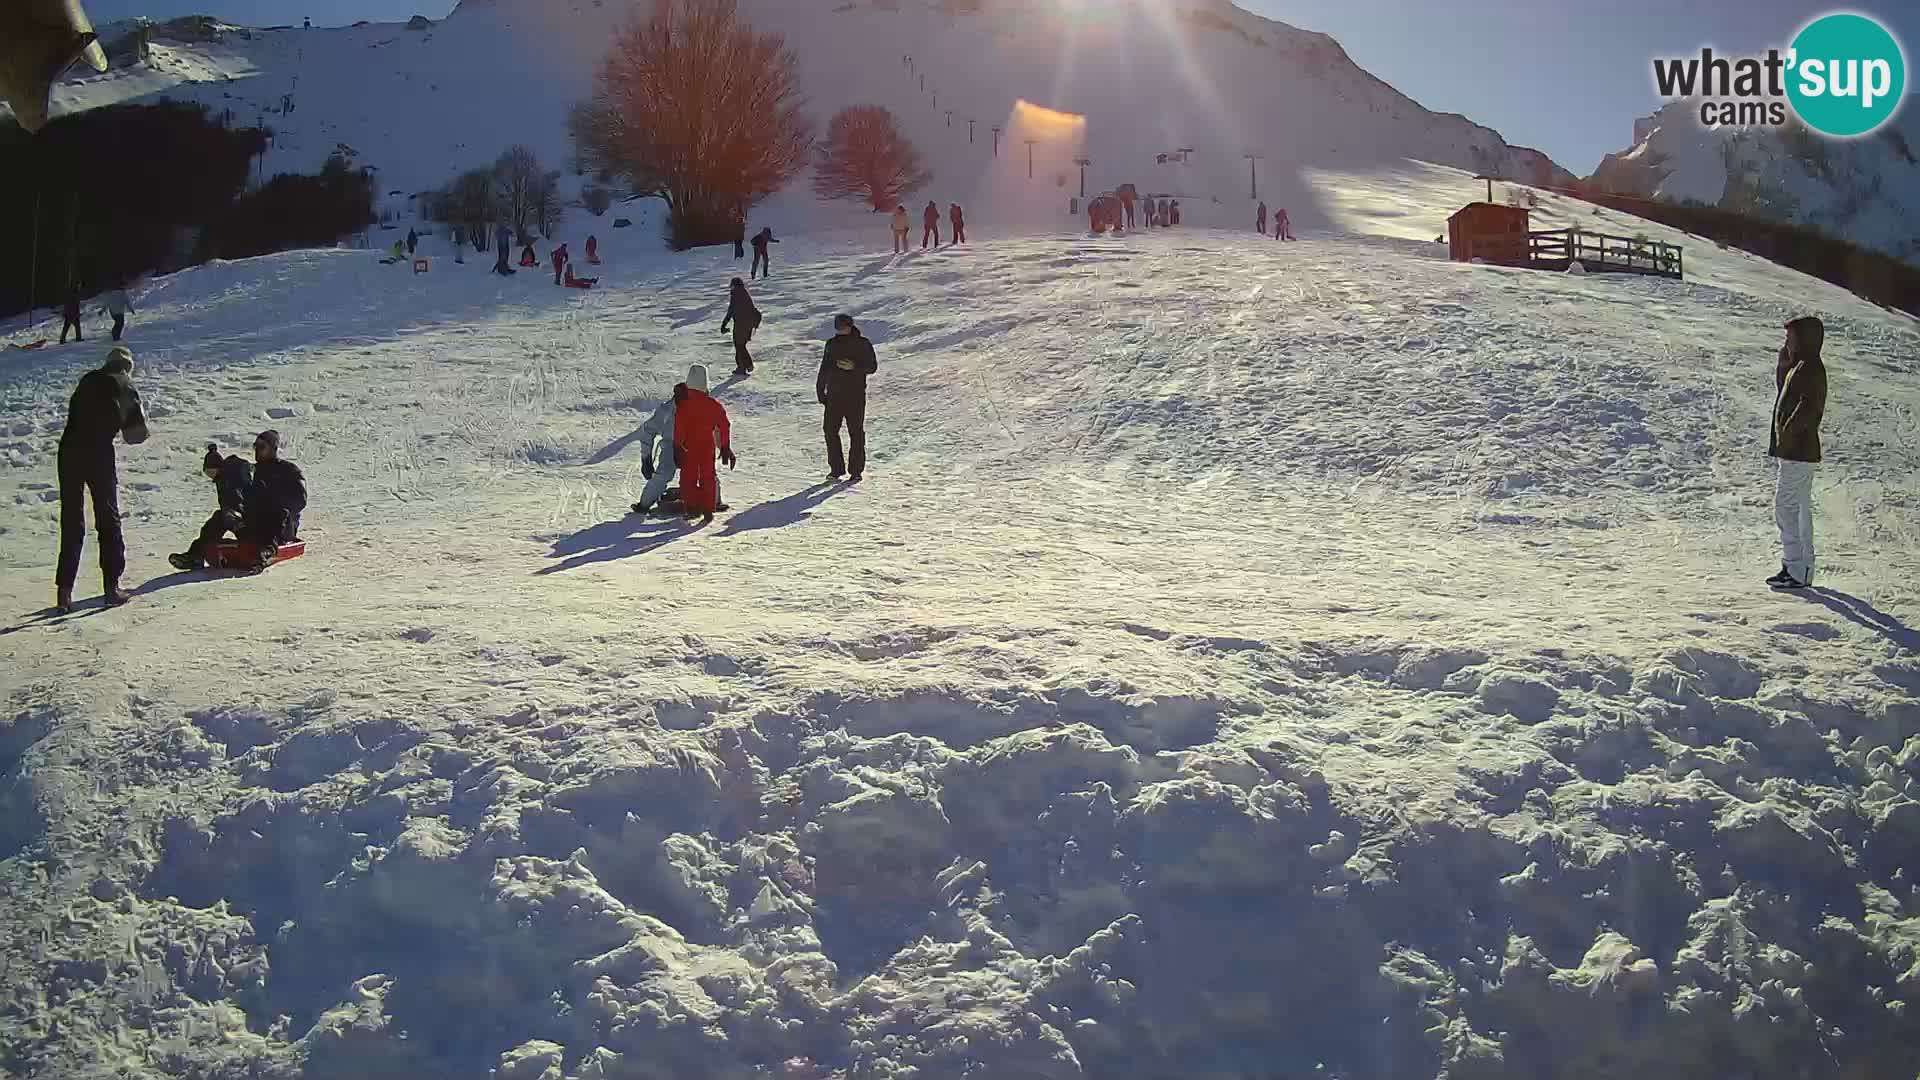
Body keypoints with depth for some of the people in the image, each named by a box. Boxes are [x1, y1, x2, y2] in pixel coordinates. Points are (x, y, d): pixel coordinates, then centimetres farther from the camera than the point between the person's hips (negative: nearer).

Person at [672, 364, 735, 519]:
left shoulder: (682, 405, -12)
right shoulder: (713, 405, -6)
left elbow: (679, 428, -10)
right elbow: (724, 426, -1)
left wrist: (677, 447, -1)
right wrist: (725, 447, 8)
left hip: (688, 448, -2)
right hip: (708, 447, 2)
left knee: (688, 477, 10)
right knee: (708, 477, 11)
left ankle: (691, 507, 5)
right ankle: (708, 509, 9)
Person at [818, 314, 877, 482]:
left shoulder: (862, 344, -1)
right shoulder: (832, 344, 12)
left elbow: (872, 366, -4)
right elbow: (824, 368, 19)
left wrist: (854, 366, -19)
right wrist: (820, 389, 15)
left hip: (855, 394, -4)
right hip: (834, 394, 4)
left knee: (856, 432, -3)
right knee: (830, 430, 0)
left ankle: (856, 470, 4)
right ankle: (836, 468, 10)